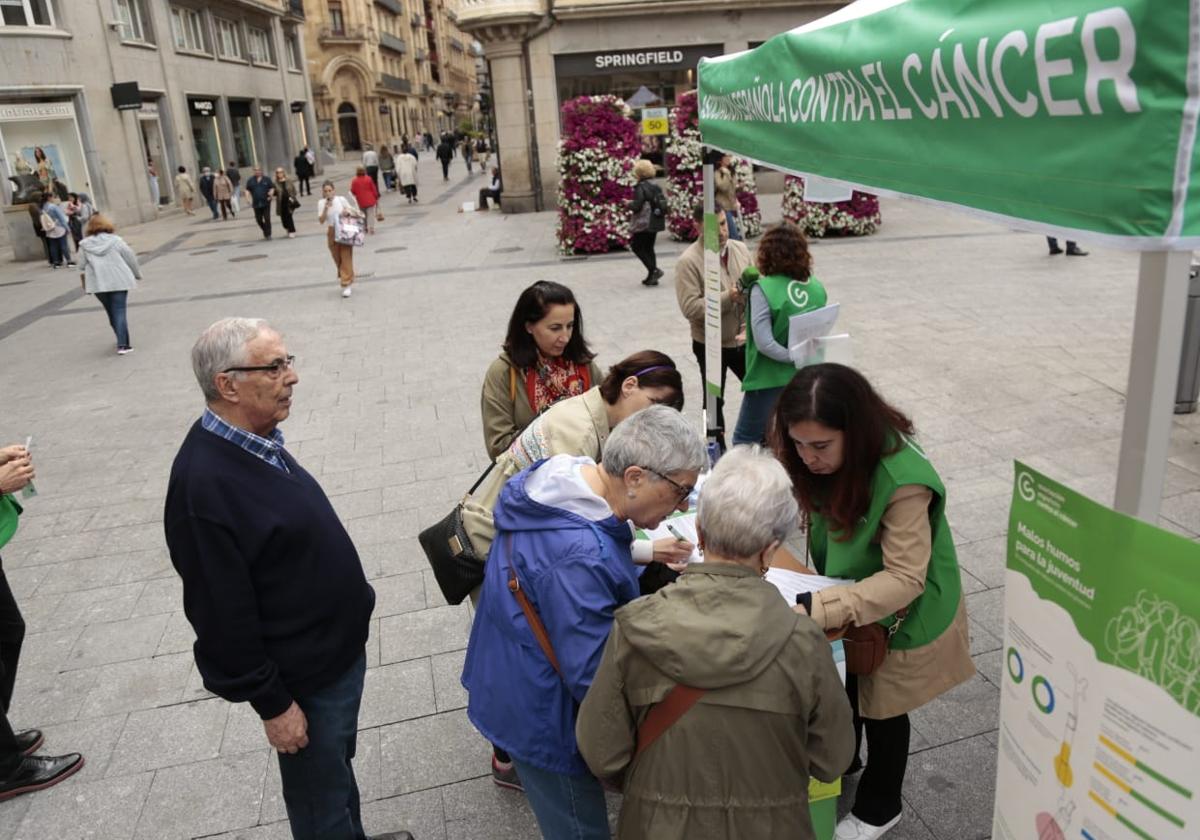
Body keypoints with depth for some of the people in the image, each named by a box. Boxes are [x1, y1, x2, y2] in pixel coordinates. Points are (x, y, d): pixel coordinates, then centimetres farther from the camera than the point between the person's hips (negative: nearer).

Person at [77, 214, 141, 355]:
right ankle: (123, 345, -12)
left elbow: (82, 266, 5)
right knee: (119, 311, -3)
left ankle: (122, 341, 26)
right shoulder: (116, 240, -2)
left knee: (111, 313, 16)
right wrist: (137, 274, 16)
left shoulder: (85, 245, 3)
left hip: (98, 284, 2)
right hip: (118, 281, -2)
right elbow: (131, 259, 2)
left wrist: (86, 284, 18)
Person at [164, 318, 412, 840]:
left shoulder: (257, 439, 0)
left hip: (337, 645, 8)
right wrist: (272, 703, -16)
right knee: (321, 798, 14)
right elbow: (223, 614, -24)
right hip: (303, 672, -8)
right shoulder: (203, 483, -29)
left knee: (338, 766, 28)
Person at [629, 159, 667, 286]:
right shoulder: (656, 186, 8)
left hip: (644, 223, -8)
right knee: (649, 248, 16)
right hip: (656, 222, 8)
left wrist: (628, 204, 0)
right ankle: (652, 276, 15)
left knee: (636, 246, 3)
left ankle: (654, 270, -10)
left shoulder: (640, 187, -14)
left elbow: (637, 206, -19)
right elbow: (664, 202, 10)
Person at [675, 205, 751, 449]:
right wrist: (729, 298, -28)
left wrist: (749, 326, -11)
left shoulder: (741, 249, 0)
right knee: (714, 400, 12)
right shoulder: (688, 261, -17)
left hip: (743, 340, 5)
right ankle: (718, 448, 30)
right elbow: (690, 308, -23)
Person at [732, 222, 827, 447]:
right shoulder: (816, 287, -3)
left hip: (771, 381, -6)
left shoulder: (763, 289, -18)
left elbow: (764, 344, -21)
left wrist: (795, 357, -11)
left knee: (745, 441, 7)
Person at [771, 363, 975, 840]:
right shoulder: (824, 457, -18)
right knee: (842, 689, 27)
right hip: (849, 597, 5)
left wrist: (817, 611, -43)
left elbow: (904, 579, -36)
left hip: (900, 613, -5)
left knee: (880, 709, 18)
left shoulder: (903, 482, -39)